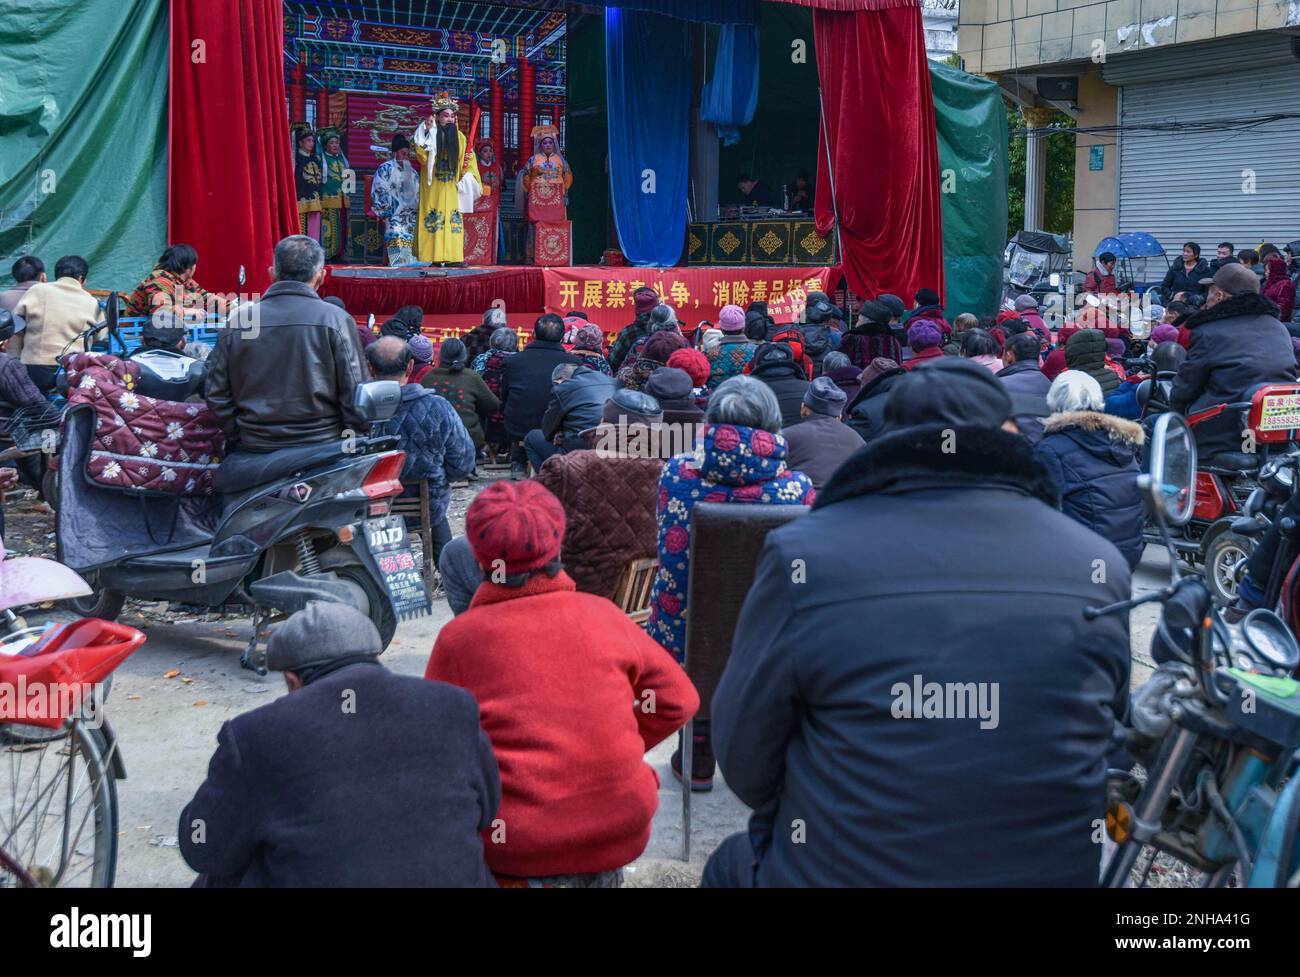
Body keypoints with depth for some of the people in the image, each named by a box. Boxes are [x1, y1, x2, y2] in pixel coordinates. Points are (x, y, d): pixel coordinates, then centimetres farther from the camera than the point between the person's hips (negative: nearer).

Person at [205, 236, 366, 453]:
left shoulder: (236, 321, 4)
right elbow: (356, 394, -6)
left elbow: (216, 394, 7)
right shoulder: (336, 320, -5)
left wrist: (240, 435, 16)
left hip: (253, 449, 3)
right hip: (321, 447, -3)